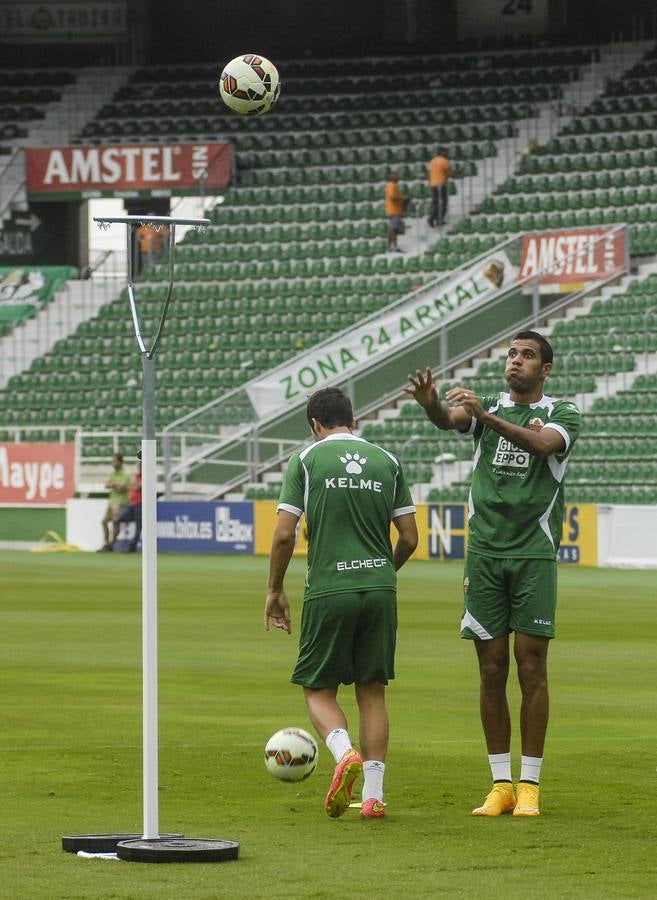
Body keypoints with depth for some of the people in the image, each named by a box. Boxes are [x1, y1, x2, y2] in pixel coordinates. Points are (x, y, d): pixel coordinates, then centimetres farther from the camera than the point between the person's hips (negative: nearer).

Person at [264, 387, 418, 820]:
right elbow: (409, 538, 9)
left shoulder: (307, 459, 0)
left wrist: (275, 590, 8)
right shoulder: (387, 461, 9)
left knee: (319, 689, 9)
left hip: (328, 590, -3)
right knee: (372, 691, 10)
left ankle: (345, 753, -20)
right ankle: (373, 795, 5)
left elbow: (284, 534, -4)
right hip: (380, 588, 3)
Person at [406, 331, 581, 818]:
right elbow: (450, 419, -12)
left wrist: (487, 417, -33)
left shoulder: (563, 414, 3)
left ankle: (529, 786, 3)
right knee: (492, 668, 2)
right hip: (485, 553, 2)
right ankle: (501, 784, 8)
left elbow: (543, 444, -20)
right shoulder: (487, 407, 10)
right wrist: (432, 404, -36)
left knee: (531, 668, -3)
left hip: (534, 554, -2)